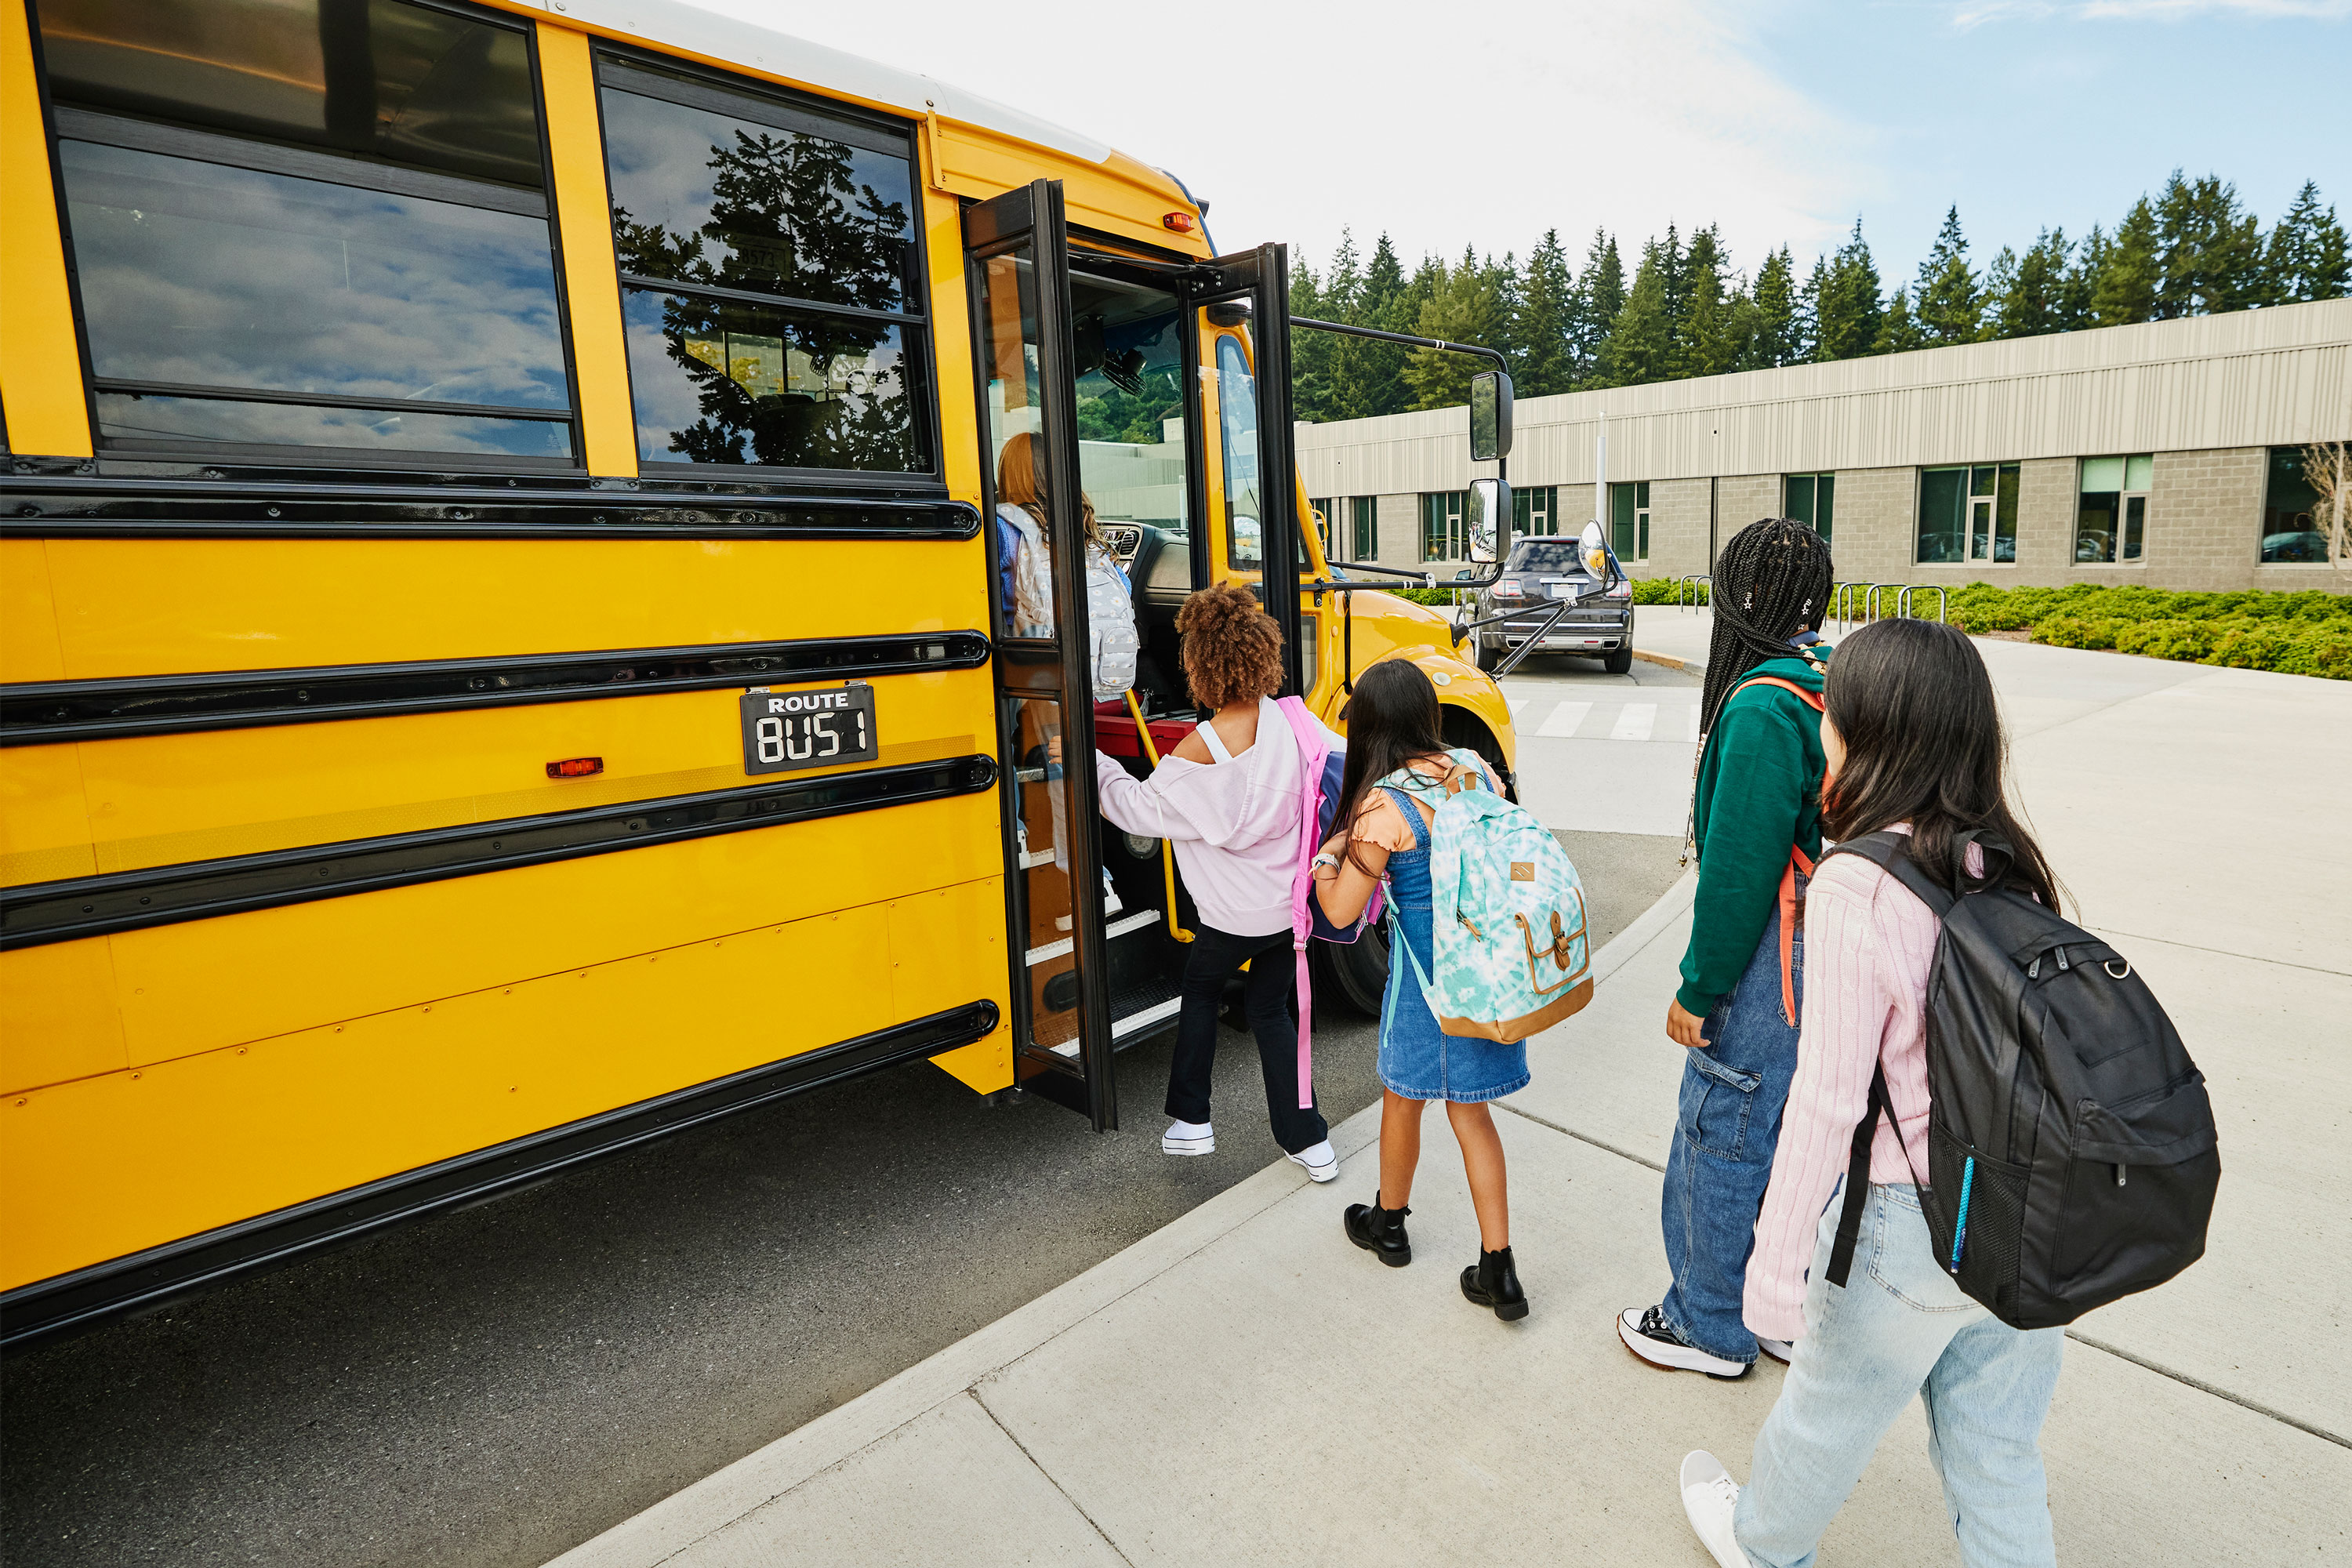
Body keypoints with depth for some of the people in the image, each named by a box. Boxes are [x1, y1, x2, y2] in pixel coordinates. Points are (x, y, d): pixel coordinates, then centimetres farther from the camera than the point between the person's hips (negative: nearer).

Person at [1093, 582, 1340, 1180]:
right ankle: (1308, 1140, 23)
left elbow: (1138, 807, -11)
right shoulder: (1287, 718, -9)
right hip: (1294, 900, 5)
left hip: (1234, 915, -5)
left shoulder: (1199, 751, -24)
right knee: (1270, 1007, 21)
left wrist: (1093, 761, 2)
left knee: (1201, 990, 23)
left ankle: (1191, 1120, 30)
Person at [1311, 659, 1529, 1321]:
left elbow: (1342, 911, -17)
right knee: (1470, 1110, 16)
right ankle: (1499, 1270, 20)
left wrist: (1325, 859, 0)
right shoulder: (1475, 769, -2)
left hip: (1426, 973, -5)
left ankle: (1387, 1224, 41)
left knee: (1403, 1098, 18)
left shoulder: (1382, 805, -21)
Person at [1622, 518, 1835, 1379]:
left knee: (1718, 1142, 7)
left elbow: (1738, 871, -23)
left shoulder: (1764, 708, -22)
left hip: (1768, 961, -9)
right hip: (1835, 953, 9)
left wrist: (1698, 988, -14)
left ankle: (1709, 1326, 25)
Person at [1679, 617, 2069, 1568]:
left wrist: (1778, 1265, -13)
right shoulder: (2012, 860, -4)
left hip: (1912, 1229, -5)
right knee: (1999, 1461, 24)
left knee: (1827, 1414, 22)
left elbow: (1830, 1097, -22)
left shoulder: (1856, 887, -24)